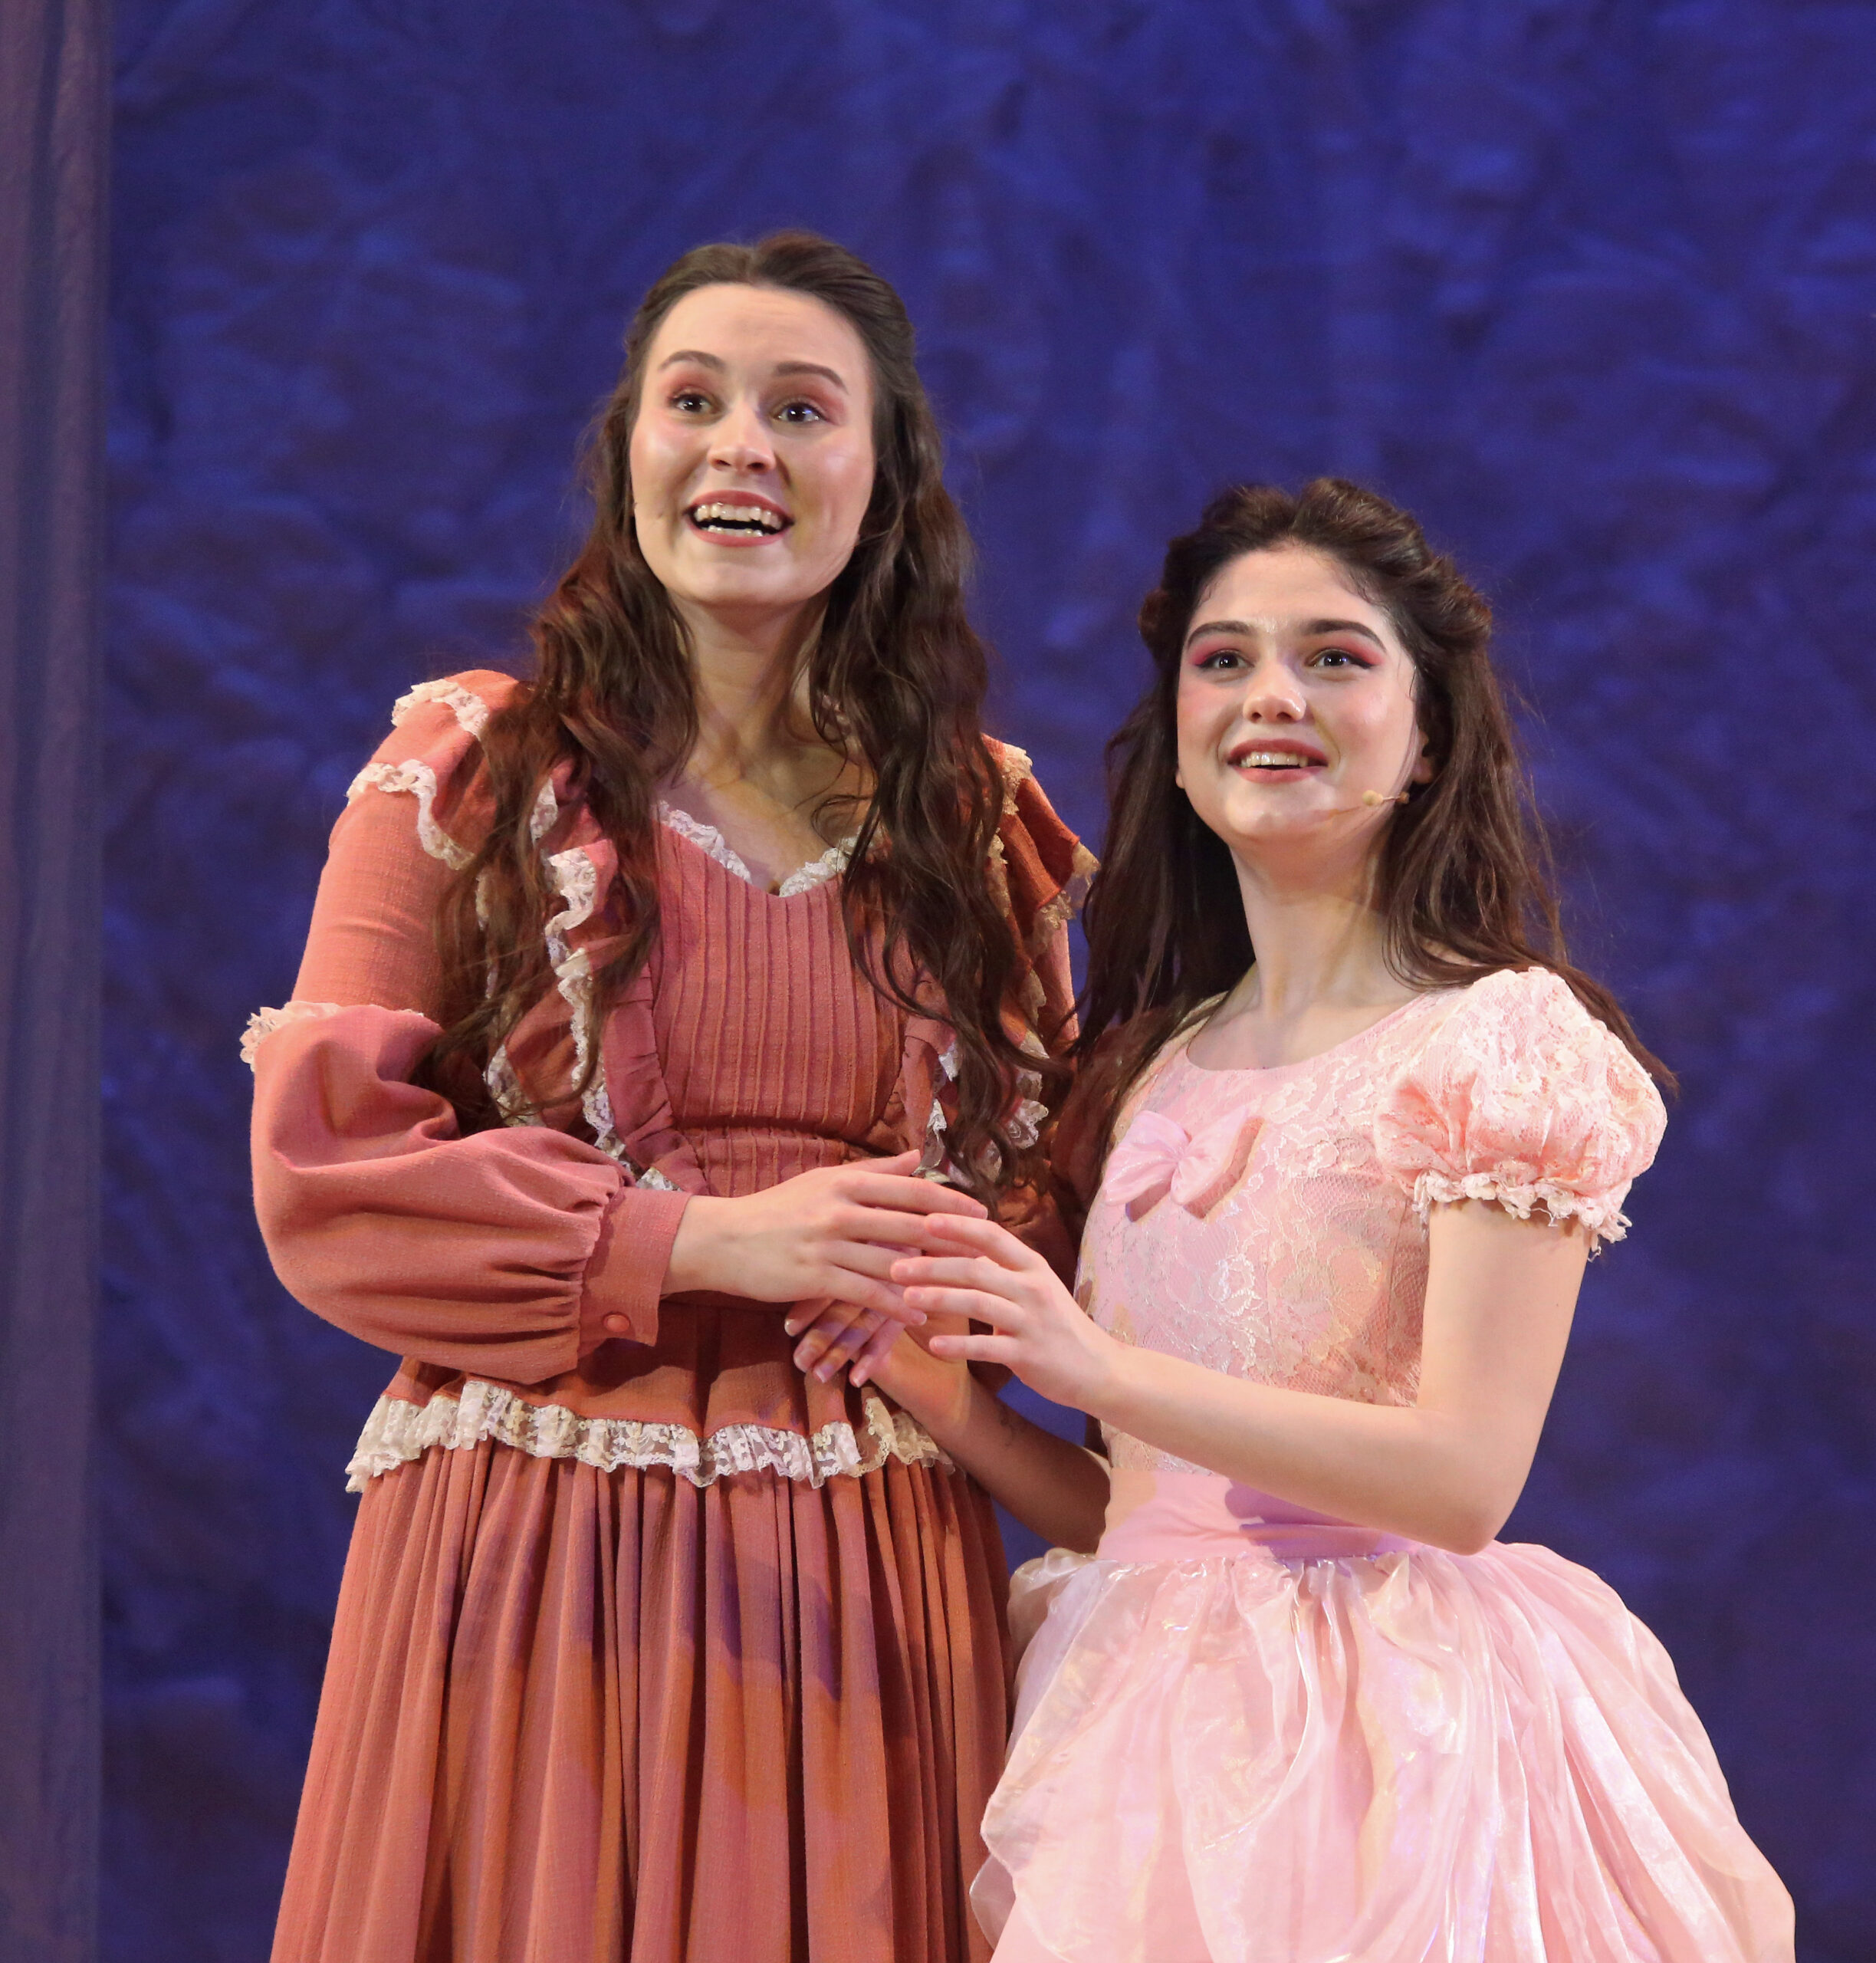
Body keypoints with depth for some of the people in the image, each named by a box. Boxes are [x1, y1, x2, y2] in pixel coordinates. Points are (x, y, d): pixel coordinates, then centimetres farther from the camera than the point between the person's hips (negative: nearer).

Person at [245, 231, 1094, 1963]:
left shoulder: (982, 821, 12)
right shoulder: (470, 770, 2)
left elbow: (1056, 1176, 17)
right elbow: (325, 1169, -6)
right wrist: (708, 1243, -14)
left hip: (871, 1560, 3)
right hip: (537, 1548, -2)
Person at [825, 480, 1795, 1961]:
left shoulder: (1507, 1039, -6)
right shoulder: (1162, 1066, 12)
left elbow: (1464, 1478, -15)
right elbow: (1124, 1507, 14)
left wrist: (1100, 1366, -21)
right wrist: (948, 1401, -5)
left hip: (1382, 1729, -5)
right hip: (1153, 1711, 5)